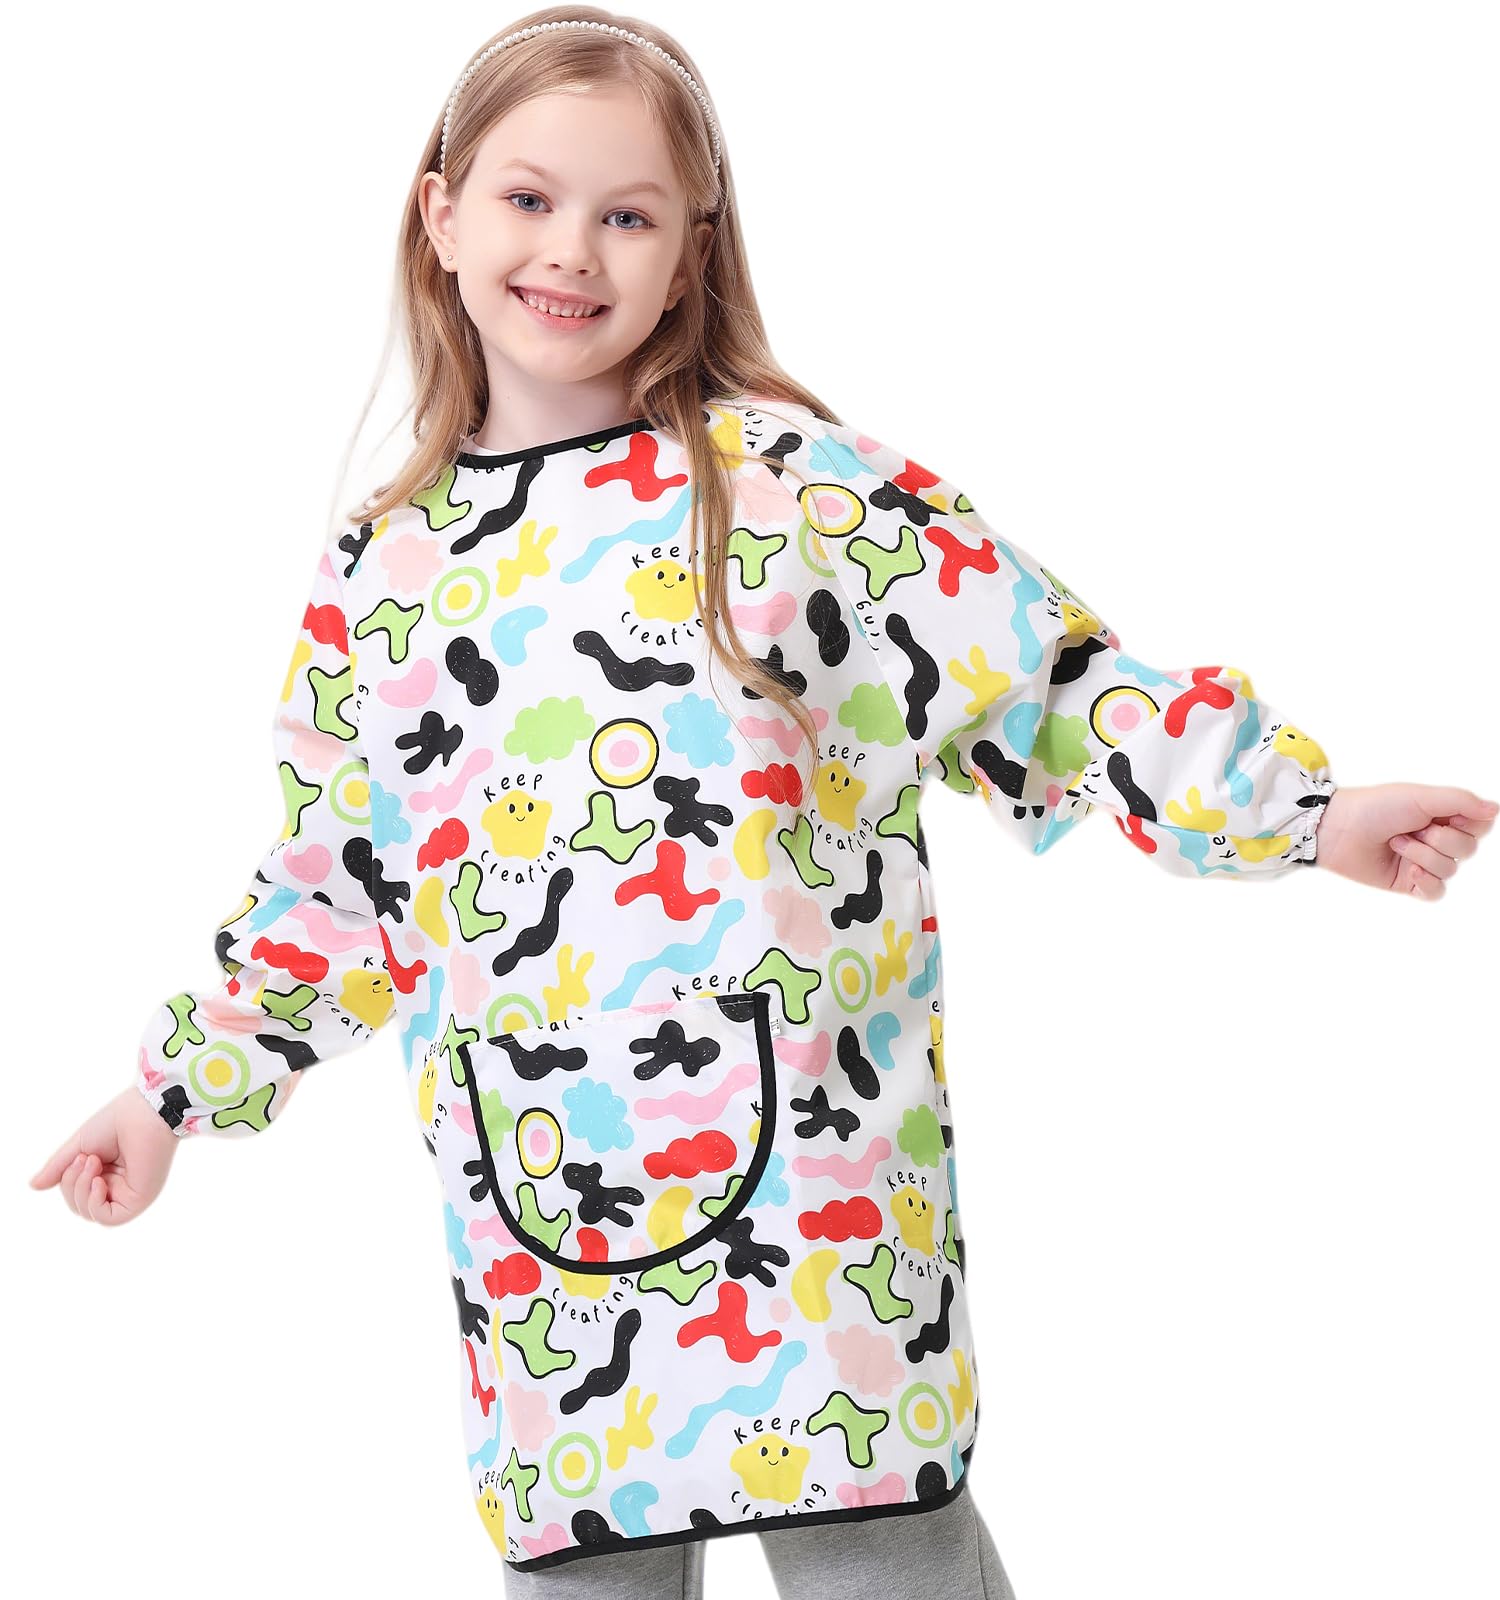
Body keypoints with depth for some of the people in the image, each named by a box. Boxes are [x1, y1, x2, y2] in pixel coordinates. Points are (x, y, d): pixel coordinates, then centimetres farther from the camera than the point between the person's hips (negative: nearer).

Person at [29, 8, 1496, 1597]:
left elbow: (1038, 671, -2)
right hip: (537, 1219, 4)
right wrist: (173, 1088, 23)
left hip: (805, 1174, -3)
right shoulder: (380, 569, 10)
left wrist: (1305, 807, -7)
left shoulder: (787, 478, -2)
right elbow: (333, 886, 20)